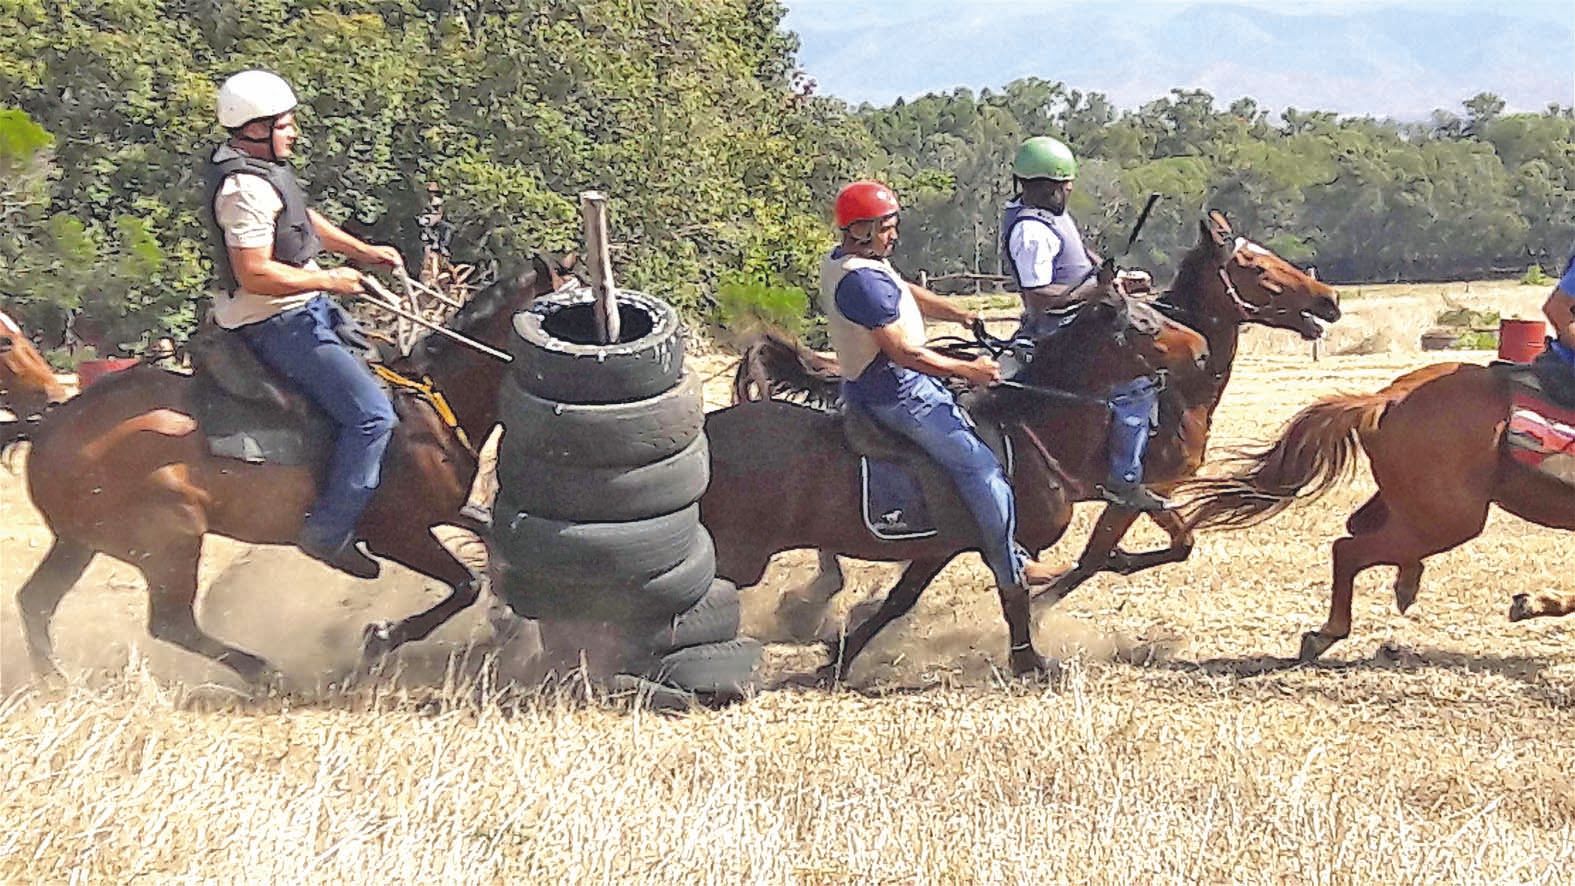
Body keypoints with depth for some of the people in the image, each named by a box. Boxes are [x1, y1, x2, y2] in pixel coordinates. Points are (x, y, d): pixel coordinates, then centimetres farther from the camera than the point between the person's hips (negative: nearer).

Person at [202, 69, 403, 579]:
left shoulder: (256, 164, 8)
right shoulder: (245, 188, -25)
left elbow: (304, 220, 24)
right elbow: (254, 274, -30)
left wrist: (362, 251, 15)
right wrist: (330, 281, -21)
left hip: (305, 309, 11)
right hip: (276, 324, -11)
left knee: (368, 360, 26)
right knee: (372, 413, -17)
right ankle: (328, 533, -14)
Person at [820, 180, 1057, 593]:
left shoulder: (840, 263, 7)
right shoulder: (864, 280, -26)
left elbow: (911, 295, 17)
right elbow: (903, 352, -27)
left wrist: (965, 316, 9)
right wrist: (968, 370, -18)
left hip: (867, 384, 11)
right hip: (896, 395, -11)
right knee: (981, 468, -9)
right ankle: (1012, 569, -3)